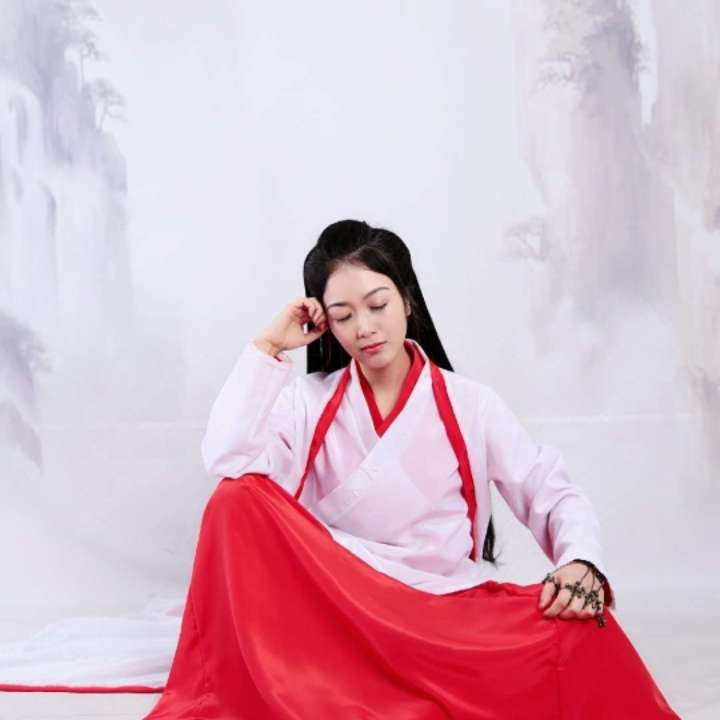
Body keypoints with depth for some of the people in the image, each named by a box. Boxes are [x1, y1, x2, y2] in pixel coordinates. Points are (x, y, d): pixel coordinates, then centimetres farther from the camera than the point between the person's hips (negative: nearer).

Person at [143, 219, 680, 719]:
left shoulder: (470, 405, 5)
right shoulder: (306, 402, 6)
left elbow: (556, 498, 2)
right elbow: (226, 460, -13)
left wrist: (580, 564, -20)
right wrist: (268, 348, -6)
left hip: (448, 609, 0)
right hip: (331, 606, 1)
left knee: (585, 633, -29)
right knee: (238, 501, -24)